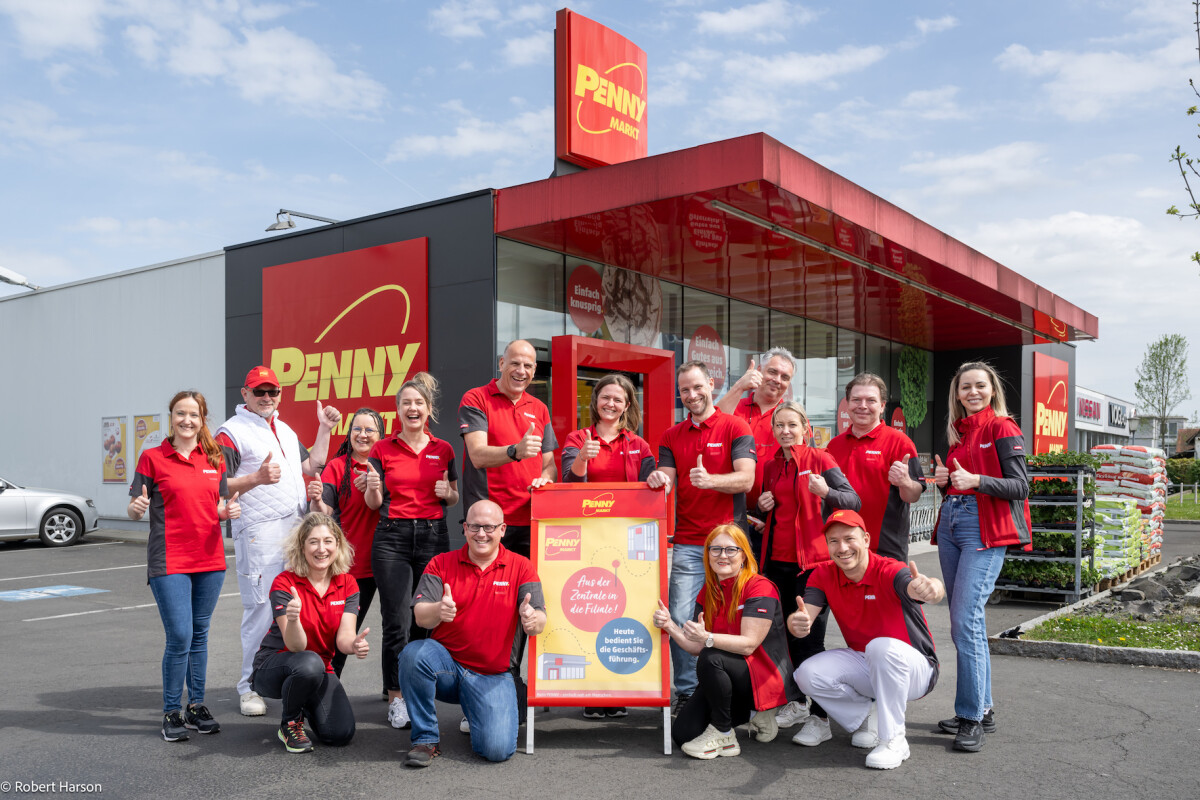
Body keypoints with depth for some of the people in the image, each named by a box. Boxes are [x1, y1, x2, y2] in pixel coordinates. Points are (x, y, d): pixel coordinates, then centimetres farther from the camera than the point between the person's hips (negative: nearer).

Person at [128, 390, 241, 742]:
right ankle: (172, 713, 7)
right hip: (170, 561, -4)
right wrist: (137, 507, -22)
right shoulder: (153, 457, -1)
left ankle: (196, 706, 22)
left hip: (210, 559, 4)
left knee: (200, 634, 11)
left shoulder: (215, 458, 10)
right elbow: (134, 511, 1)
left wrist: (229, 511, -7)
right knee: (180, 637, -8)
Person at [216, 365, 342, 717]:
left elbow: (311, 466, 22)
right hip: (259, 532, -7)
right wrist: (257, 478, -24)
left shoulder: (285, 430, 20)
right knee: (261, 608, -7)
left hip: (298, 528, 7)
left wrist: (324, 429, 17)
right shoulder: (232, 431, -3)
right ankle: (249, 687, 5)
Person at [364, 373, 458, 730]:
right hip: (392, 537, -2)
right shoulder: (383, 449, 5)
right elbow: (375, 503, 6)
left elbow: (454, 499, 17)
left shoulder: (443, 450, 10)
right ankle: (396, 695, 6)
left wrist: (448, 493, -4)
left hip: (433, 536, 2)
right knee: (397, 621, -5)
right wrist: (372, 487, -15)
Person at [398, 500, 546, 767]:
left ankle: (475, 714, 18)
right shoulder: (441, 563, 1)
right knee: (414, 653, -32)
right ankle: (425, 738, -11)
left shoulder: (521, 567, 0)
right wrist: (438, 611, -36)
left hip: (492, 675, 0)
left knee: (498, 749, -19)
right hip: (445, 664, 1)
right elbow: (420, 616, -11)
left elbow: (539, 620, -9)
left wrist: (533, 620, -35)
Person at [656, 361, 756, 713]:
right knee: (680, 619, -3)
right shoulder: (671, 436, 14)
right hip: (687, 543, 3)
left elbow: (746, 479, -9)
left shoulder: (735, 427, 2)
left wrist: (710, 480, -26)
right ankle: (686, 694, 10)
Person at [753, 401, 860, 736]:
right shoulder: (769, 466, 12)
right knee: (788, 634, 13)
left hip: (811, 560, -6)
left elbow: (854, 501, -14)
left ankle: (820, 716, 2)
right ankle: (796, 702, 27)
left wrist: (826, 492, -33)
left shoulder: (820, 460, -5)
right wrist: (761, 506, 2)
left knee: (809, 638, -6)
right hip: (777, 558, 6)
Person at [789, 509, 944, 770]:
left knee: (882, 647, -37)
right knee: (807, 674, -20)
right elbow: (803, 618, -21)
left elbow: (924, 588, -46)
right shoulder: (824, 575, -8)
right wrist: (798, 622, -48)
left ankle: (893, 740, -20)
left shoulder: (887, 571, -23)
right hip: (863, 666, 5)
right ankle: (864, 718, 7)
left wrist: (930, 588, -72)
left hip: (913, 668, -5)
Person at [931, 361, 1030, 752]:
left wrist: (975, 480, -22)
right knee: (966, 621, 10)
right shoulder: (957, 431, 17)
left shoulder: (1003, 428, -3)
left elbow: (1020, 486, -9)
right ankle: (982, 709, 19)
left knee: (966, 620, -15)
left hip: (984, 528, -8)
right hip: (950, 523, 8)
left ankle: (972, 718, -8)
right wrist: (945, 479, 2)